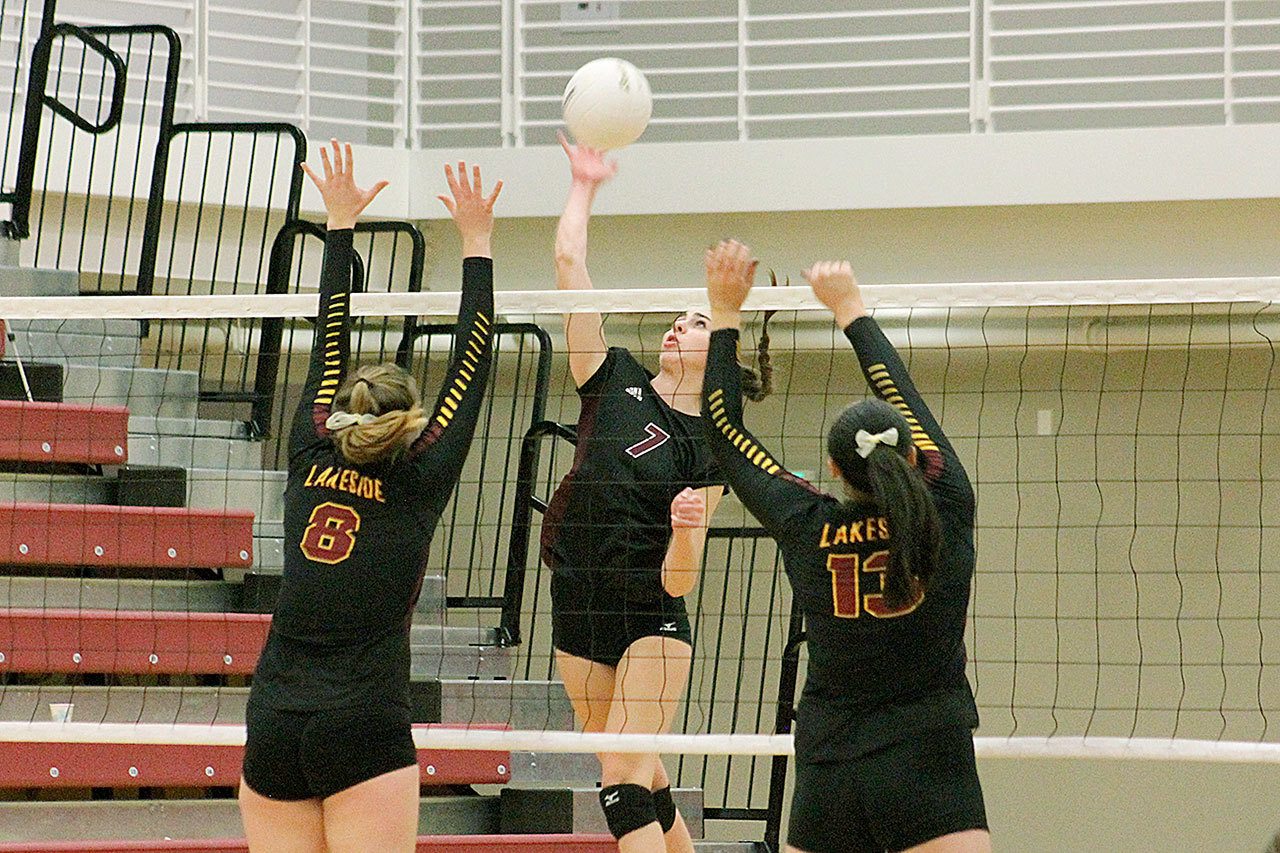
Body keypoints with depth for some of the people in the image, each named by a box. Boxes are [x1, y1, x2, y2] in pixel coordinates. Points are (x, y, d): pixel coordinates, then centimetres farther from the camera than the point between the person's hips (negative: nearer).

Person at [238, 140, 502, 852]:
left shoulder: (312, 464, 10)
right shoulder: (420, 484, 2)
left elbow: (330, 346, 20)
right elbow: (472, 364, 9)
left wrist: (341, 226, 28)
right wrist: (476, 244, 16)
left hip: (274, 729, 4)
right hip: (366, 728, -4)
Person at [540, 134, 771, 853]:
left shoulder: (709, 450, -7)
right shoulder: (614, 381, 3)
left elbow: (678, 581, -13)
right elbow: (569, 264, -1)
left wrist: (687, 525, -31)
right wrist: (584, 186, 4)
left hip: (652, 618, -5)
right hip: (579, 609, 5)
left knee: (625, 779, -17)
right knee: (643, 784, 10)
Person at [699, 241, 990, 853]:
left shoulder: (808, 530, 0)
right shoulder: (945, 513, -3)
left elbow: (725, 433, 13)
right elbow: (901, 394, 11)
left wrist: (724, 314, 20)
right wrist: (849, 308, 23)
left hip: (829, 772, 2)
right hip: (929, 775, -2)